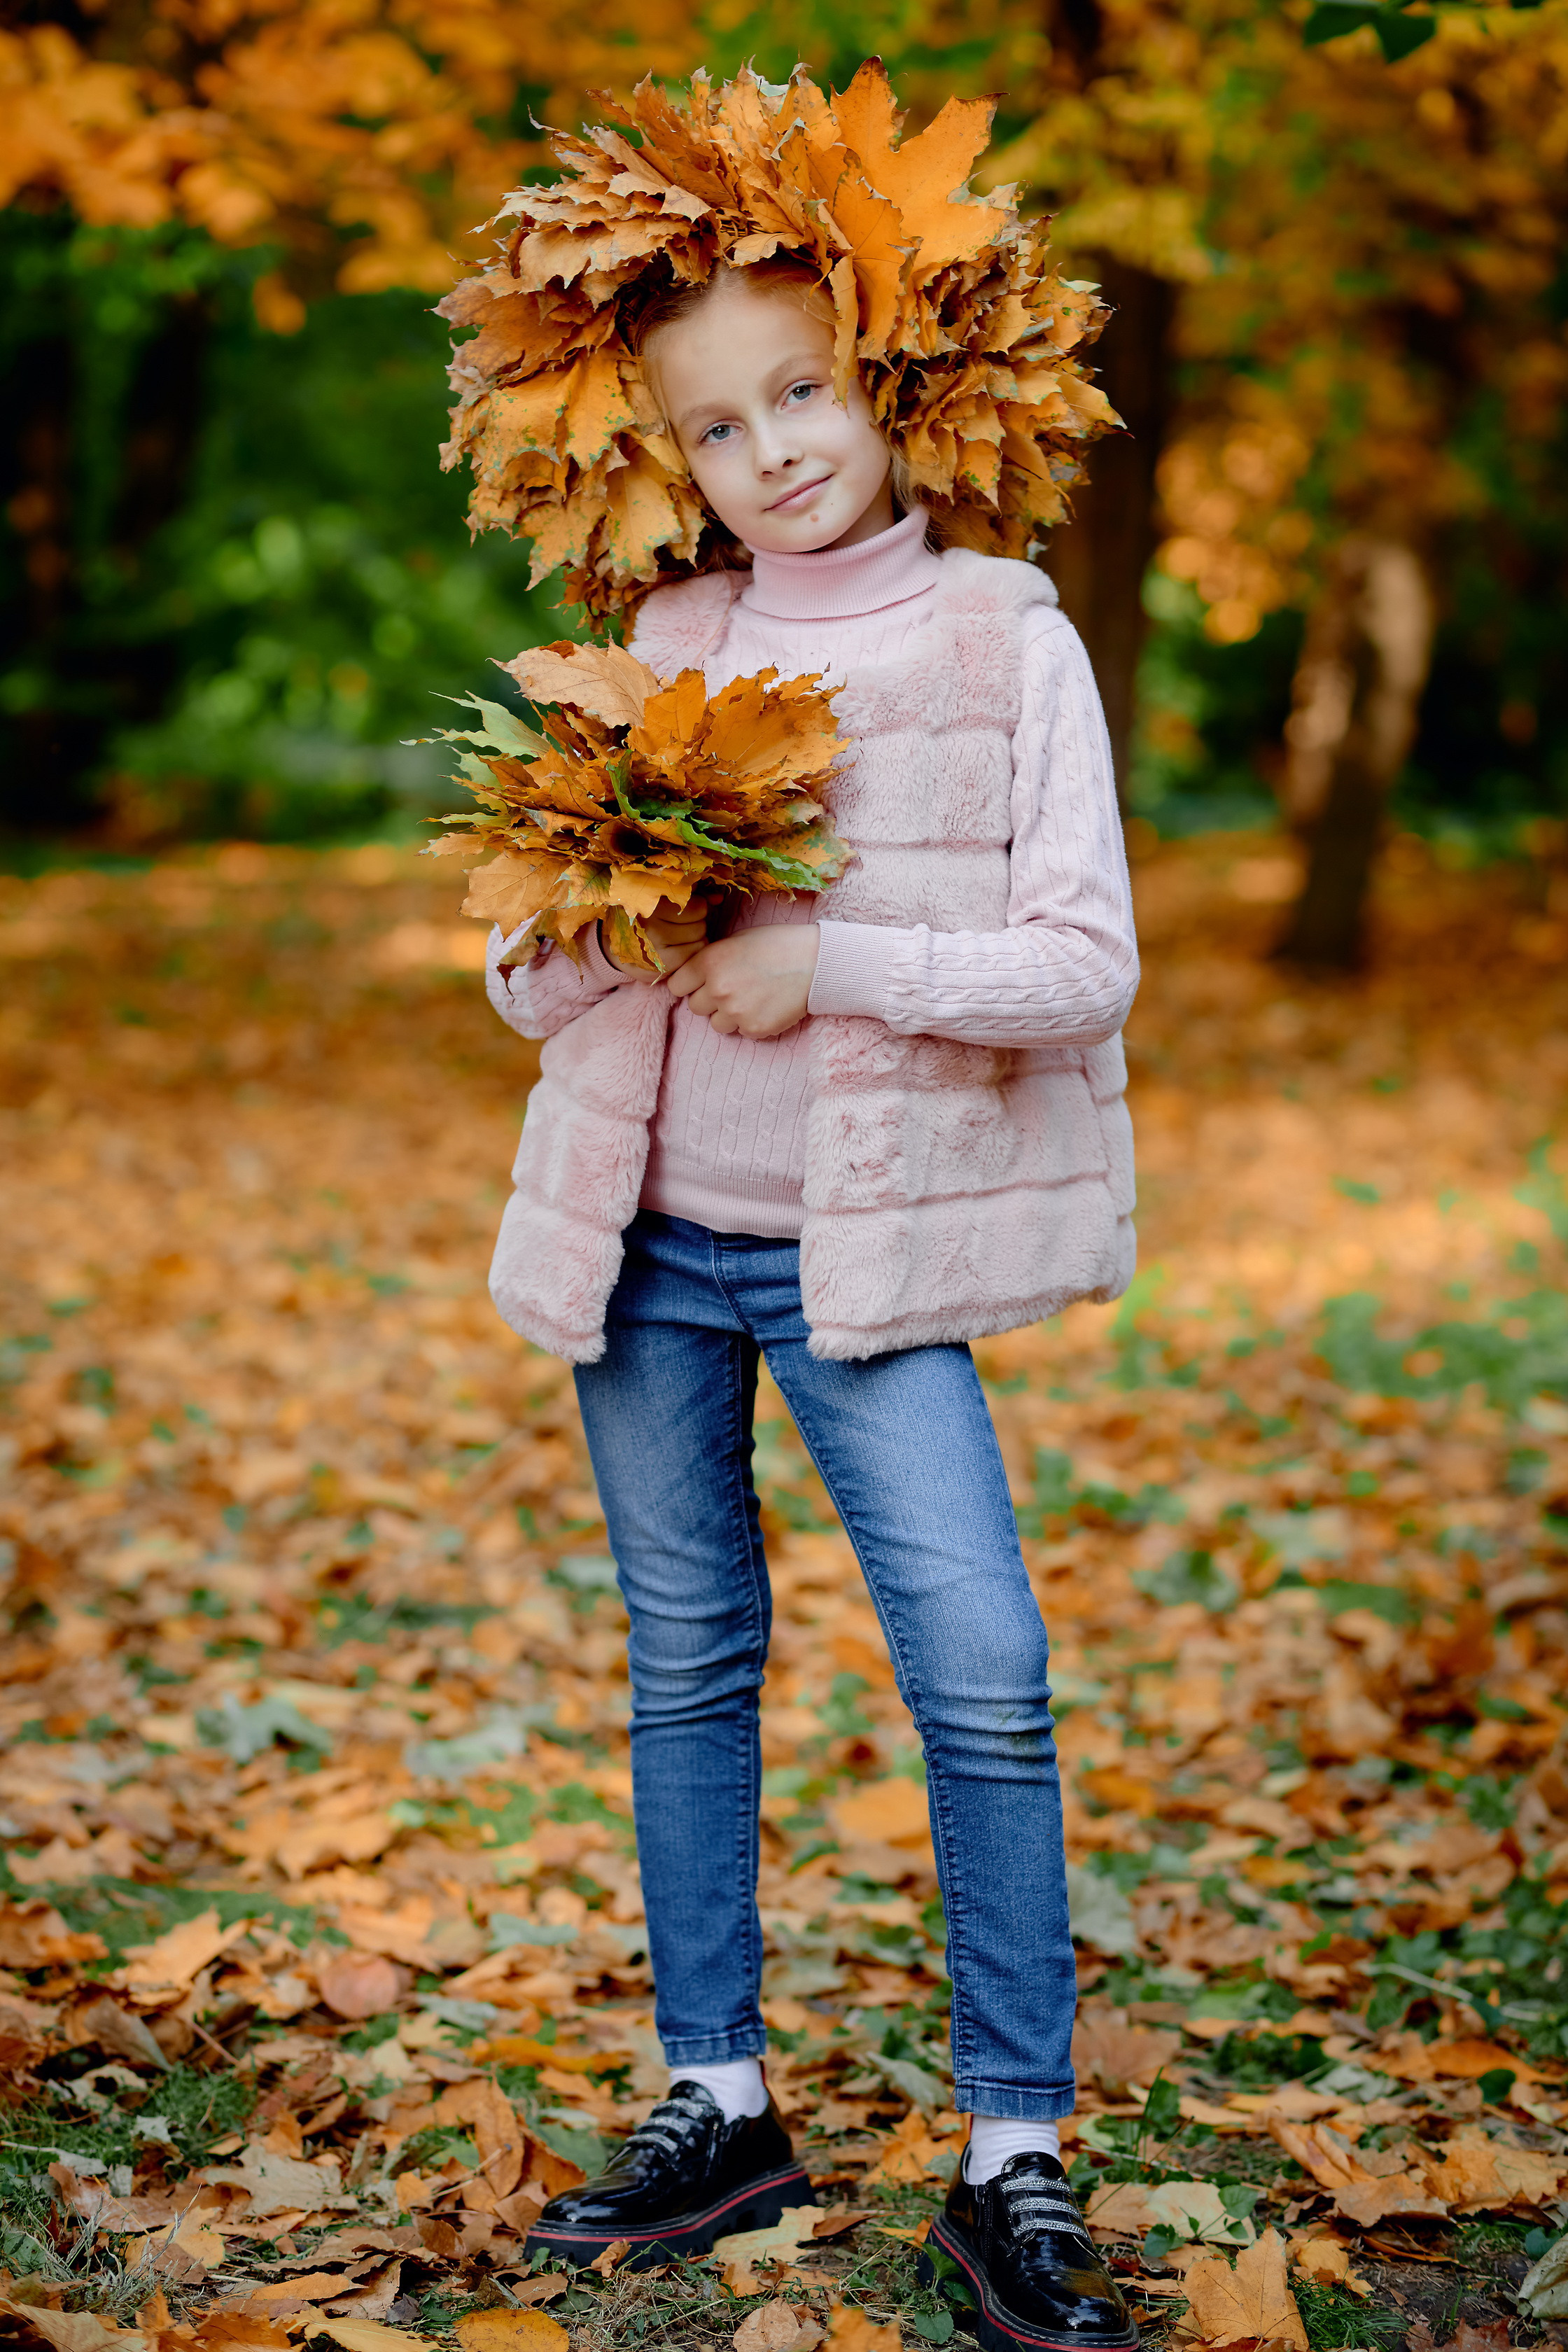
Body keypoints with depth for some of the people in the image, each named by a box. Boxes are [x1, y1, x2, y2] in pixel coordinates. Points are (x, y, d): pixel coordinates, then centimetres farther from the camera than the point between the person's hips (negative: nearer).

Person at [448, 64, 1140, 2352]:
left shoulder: (1007, 638, -2)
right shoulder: (660, 647, 7)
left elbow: (1085, 966, -8)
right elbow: (523, 982, 7)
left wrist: (831, 963, -18)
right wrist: (607, 923, -15)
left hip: (868, 1245, -3)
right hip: (644, 1236, 4)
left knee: (985, 1677, -11)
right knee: (690, 1663, 11)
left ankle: (1015, 2165, 2)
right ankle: (721, 2104, 25)